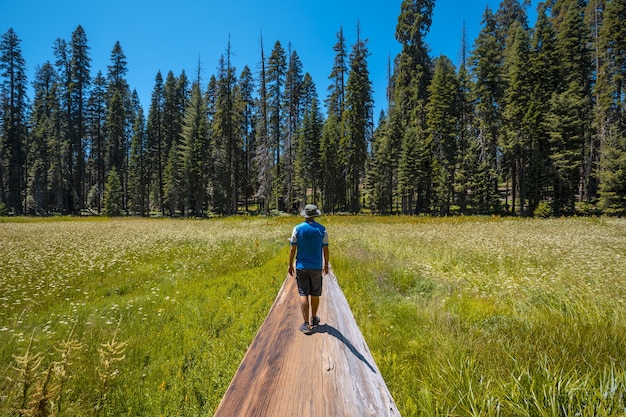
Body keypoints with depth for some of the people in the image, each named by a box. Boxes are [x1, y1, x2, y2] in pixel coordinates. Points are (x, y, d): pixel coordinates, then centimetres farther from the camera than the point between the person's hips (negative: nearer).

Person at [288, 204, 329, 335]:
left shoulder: (298, 229, -6)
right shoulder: (322, 230, -4)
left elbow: (293, 249, -4)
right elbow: (325, 250, 0)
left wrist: (290, 265, 6)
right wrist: (326, 265, 12)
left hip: (302, 266, -1)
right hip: (317, 267, 1)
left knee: (303, 294, 1)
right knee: (315, 294, 14)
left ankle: (306, 324, -3)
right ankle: (313, 319, 30)